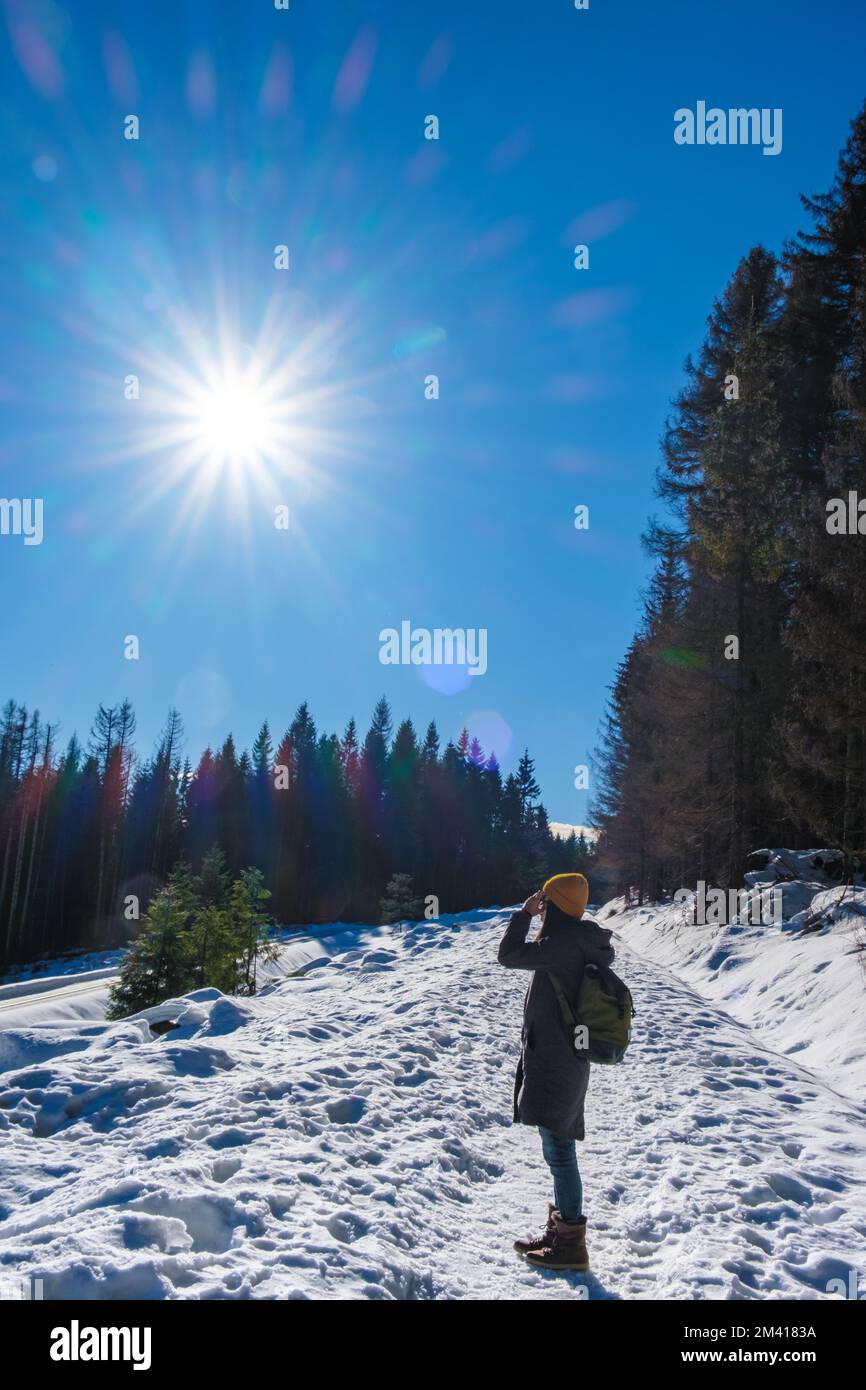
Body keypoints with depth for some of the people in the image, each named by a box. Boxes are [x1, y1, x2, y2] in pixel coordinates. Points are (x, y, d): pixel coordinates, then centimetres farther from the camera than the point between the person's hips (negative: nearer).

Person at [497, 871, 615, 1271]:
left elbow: (509, 955, -16)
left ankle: (571, 1245, 9)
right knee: (558, 1151, 19)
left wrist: (524, 913, -8)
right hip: (565, 1062, 10)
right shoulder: (581, 942, 9)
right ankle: (561, 1231, 31)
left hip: (554, 1065, -10)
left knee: (559, 1152, -1)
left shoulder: (565, 943, -21)